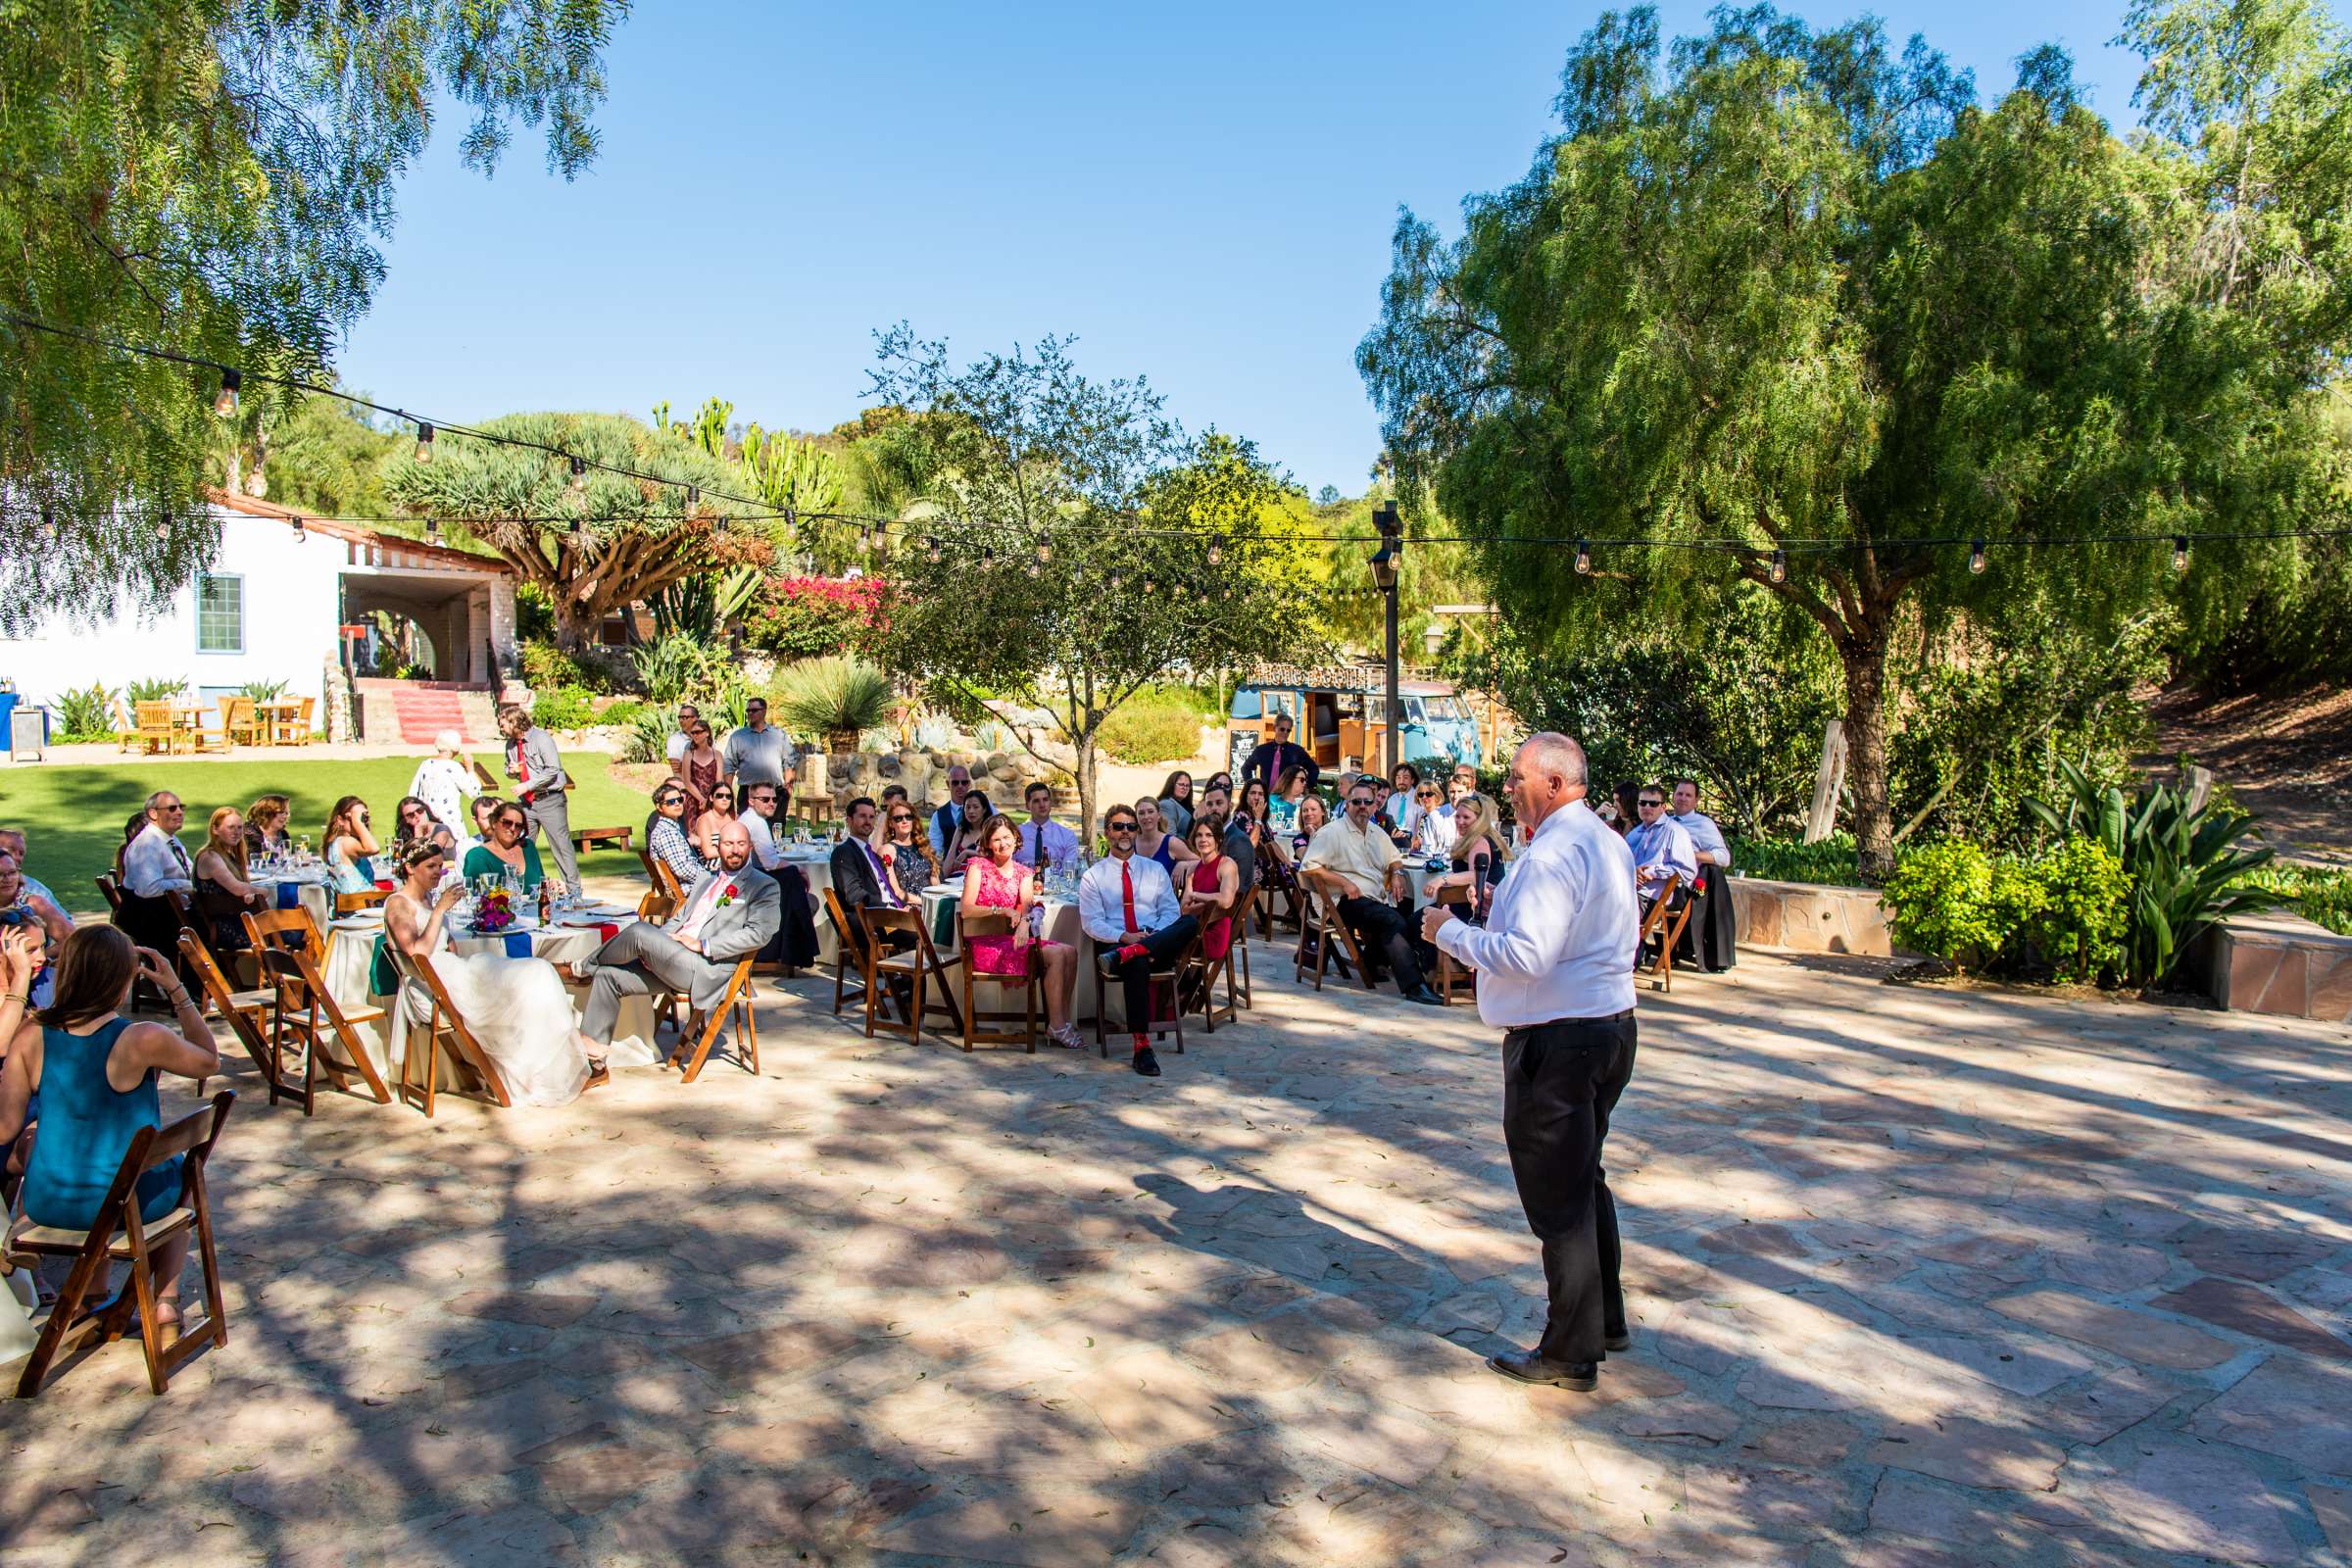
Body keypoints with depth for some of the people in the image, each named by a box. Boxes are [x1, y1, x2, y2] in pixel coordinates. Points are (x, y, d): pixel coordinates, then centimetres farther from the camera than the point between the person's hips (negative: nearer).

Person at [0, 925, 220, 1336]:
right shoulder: (144, 1040, -21)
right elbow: (209, 1062, -1)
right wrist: (177, 991, -1)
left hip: (48, 1204, 4)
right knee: (183, 1171, 34)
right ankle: (165, 1300, 32)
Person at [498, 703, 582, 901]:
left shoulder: (541, 738, -11)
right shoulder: (510, 744, 10)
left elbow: (552, 770, -18)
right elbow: (508, 769, 25)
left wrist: (527, 785, -18)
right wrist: (512, 771, 0)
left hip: (549, 800, -7)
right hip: (525, 801, 7)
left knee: (561, 844, -6)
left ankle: (573, 891, 1)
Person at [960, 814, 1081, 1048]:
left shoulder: (1024, 873, 14)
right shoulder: (978, 866, 1)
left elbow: (1027, 905, -5)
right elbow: (966, 909, -9)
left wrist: (1024, 922, -29)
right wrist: (1002, 911, -22)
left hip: (1013, 940, 5)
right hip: (987, 944, -5)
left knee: (1069, 953, -17)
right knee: (1056, 955, -23)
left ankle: (1062, 1022, -14)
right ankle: (1056, 1026, -16)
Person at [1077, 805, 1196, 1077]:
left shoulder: (1155, 869, 20)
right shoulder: (1094, 875, 13)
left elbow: (1171, 911, 11)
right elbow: (1091, 922, 3)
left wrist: (1155, 937, -11)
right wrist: (1124, 937, -16)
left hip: (1158, 940, 3)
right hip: (1118, 942, -2)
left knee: (1190, 922, -30)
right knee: (1138, 964, -40)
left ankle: (1128, 953, -43)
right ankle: (1142, 1047, -40)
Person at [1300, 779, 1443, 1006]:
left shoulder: (1377, 834, 22)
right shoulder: (1332, 832, -1)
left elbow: (1395, 859, 37)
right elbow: (1308, 867, -9)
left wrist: (1396, 873, 13)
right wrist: (1344, 882, -13)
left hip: (1379, 899, 7)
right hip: (1349, 902, -7)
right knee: (1394, 920, -31)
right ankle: (1413, 985, -33)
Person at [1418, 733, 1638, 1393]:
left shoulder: (1553, 854, -21)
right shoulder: (1609, 844, 11)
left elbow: (1525, 956, -28)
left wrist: (1450, 931, -14)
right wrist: (1508, 911, 16)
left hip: (1556, 1041, -10)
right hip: (1610, 1022, 11)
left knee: (1557, 1197, 1)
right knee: (1585, 1178, 23)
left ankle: (1571, 1353, 12)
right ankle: (1605, 1319, 37)